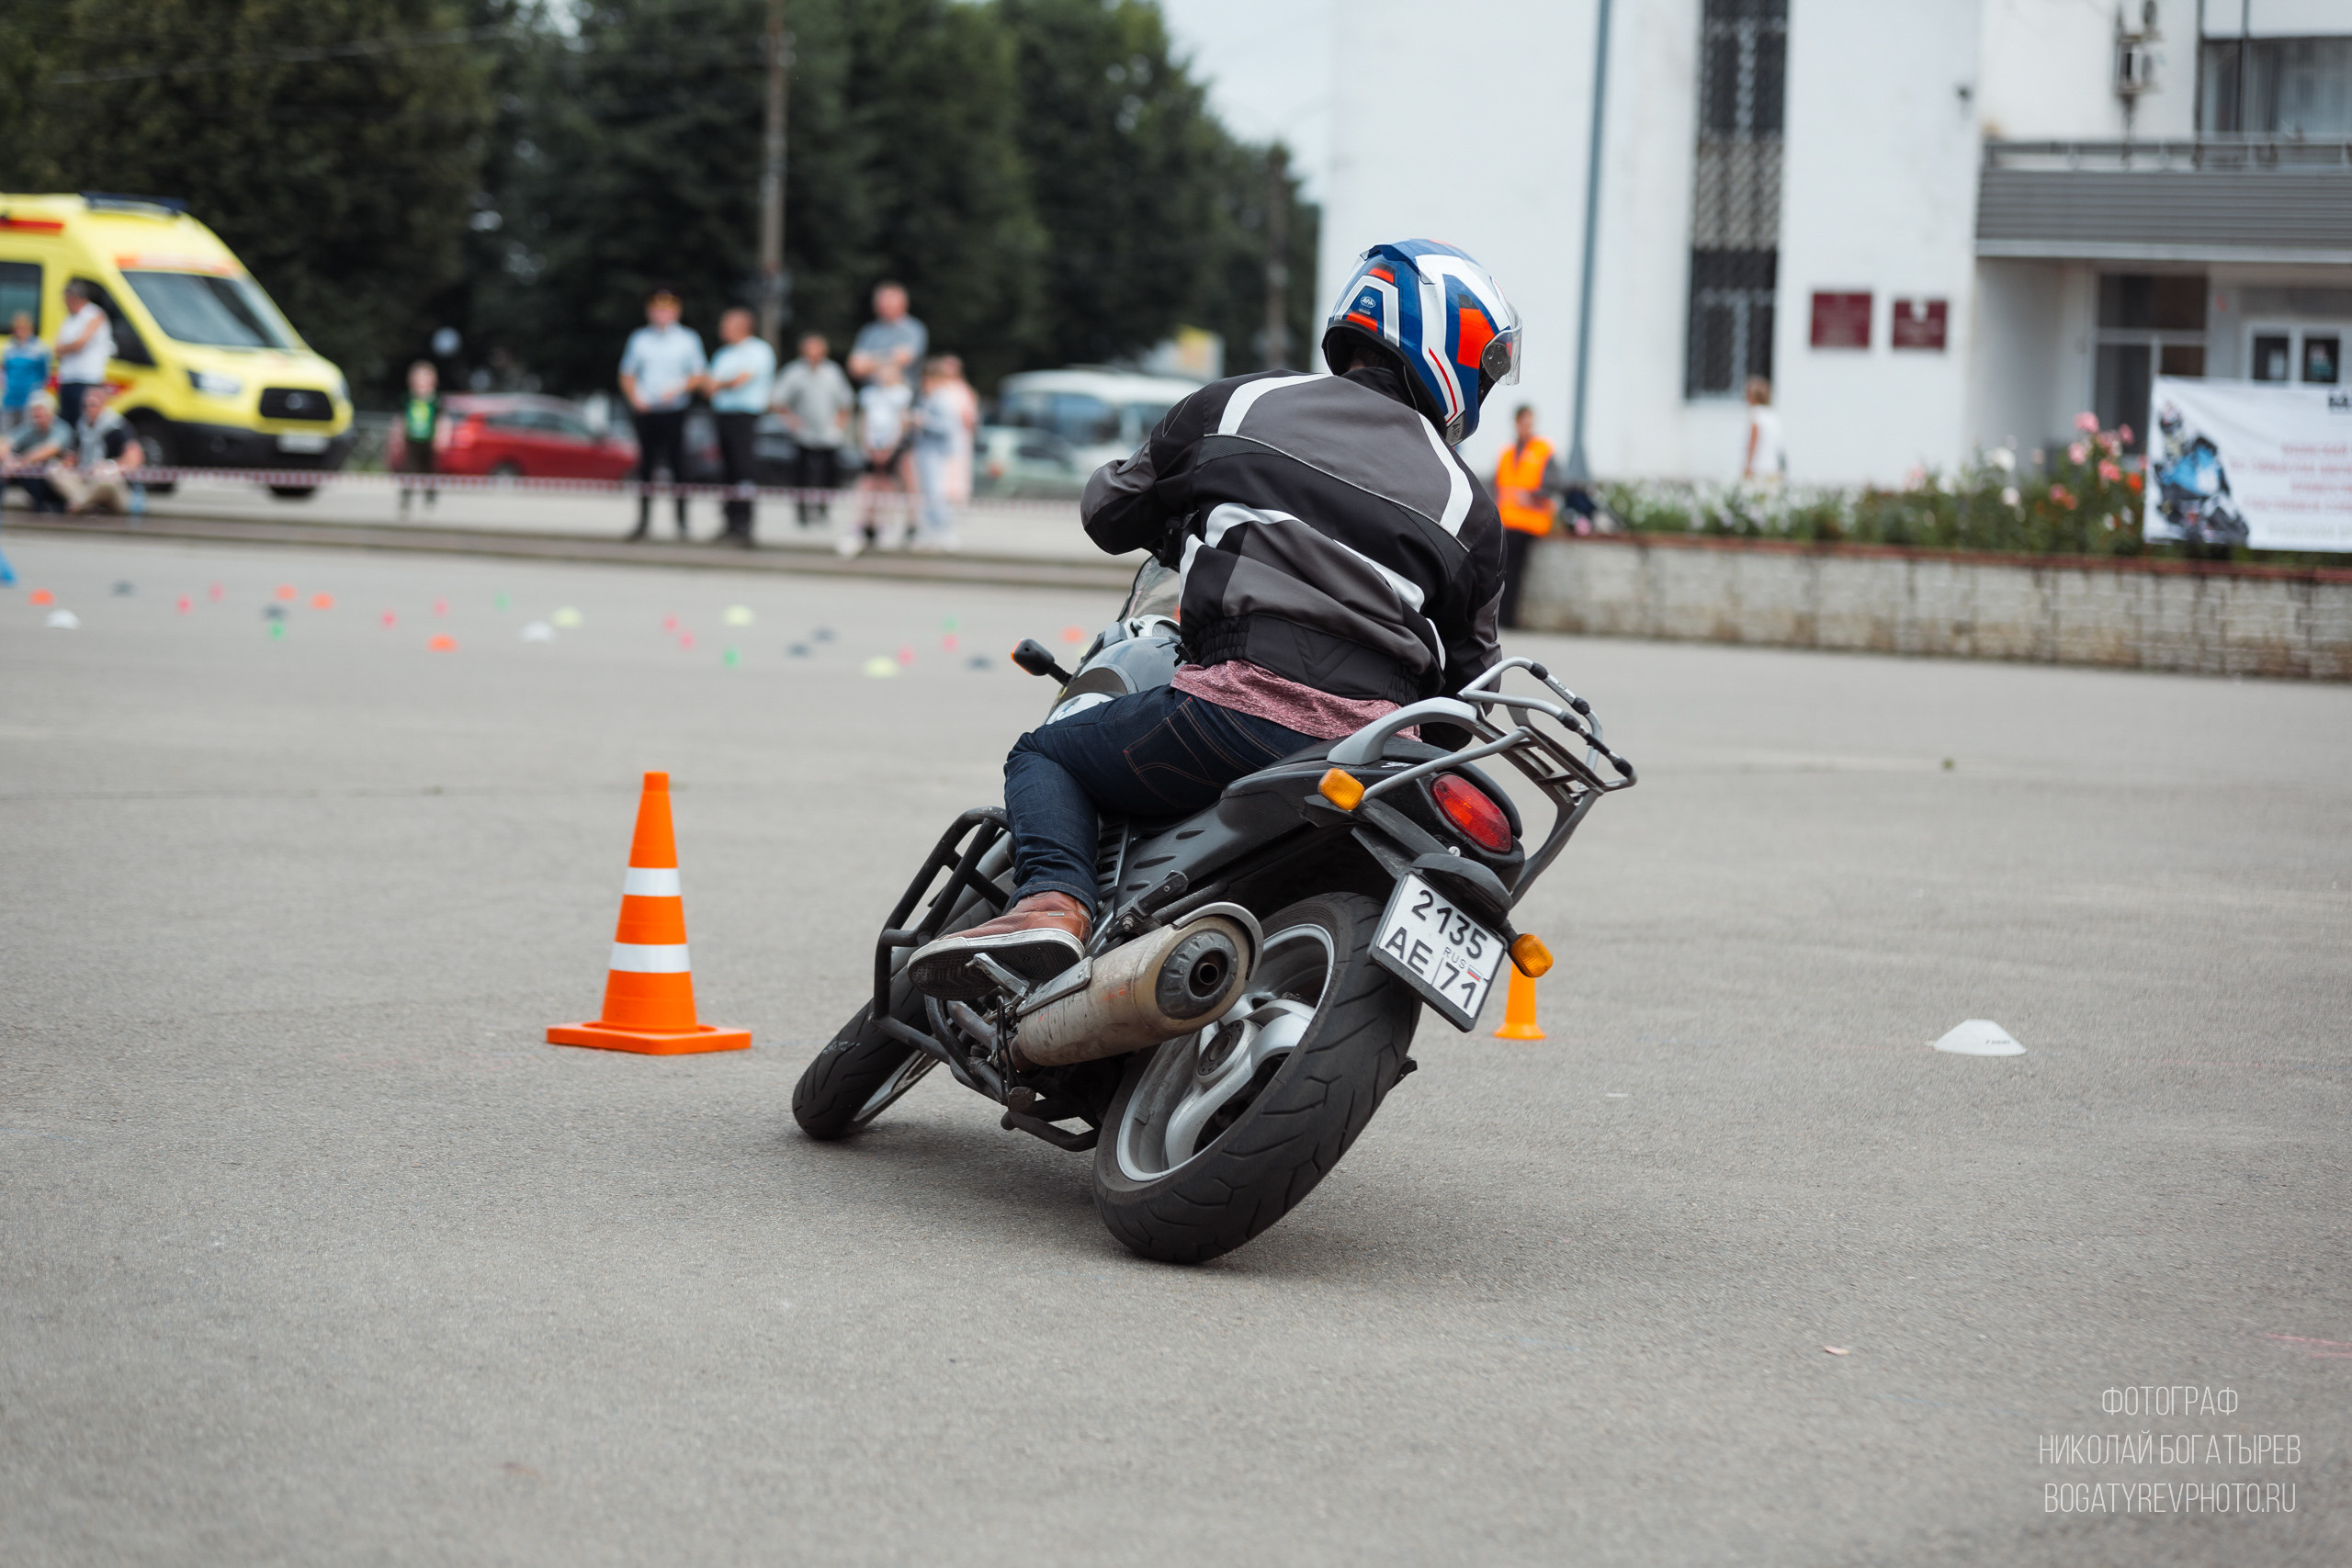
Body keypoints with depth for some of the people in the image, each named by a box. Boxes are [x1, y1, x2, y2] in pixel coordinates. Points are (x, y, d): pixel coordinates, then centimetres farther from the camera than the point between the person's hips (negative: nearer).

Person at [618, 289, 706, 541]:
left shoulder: (688, 339, 5)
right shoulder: (639, 338, 11)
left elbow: (699, 375, 5)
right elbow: (627, 374, 14)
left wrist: (678, 389, -12)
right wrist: (635, 398, -3)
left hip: (674, 411, -2)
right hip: (645, 412, 2)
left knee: (677, 464, -7)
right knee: (645, 465, 4)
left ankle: (682, 520, -3)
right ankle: (644, 521, 10)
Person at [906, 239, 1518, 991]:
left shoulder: (1238, 404, 13)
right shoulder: (1466, 501, 16)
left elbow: (1109, 508, 25)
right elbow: (1468, 679, 19)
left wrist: (1184, 538, 46)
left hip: (1241, 700, -2)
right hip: (1373, 751, 3)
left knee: (1045, 755, 18)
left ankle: (1053, 898, -9)